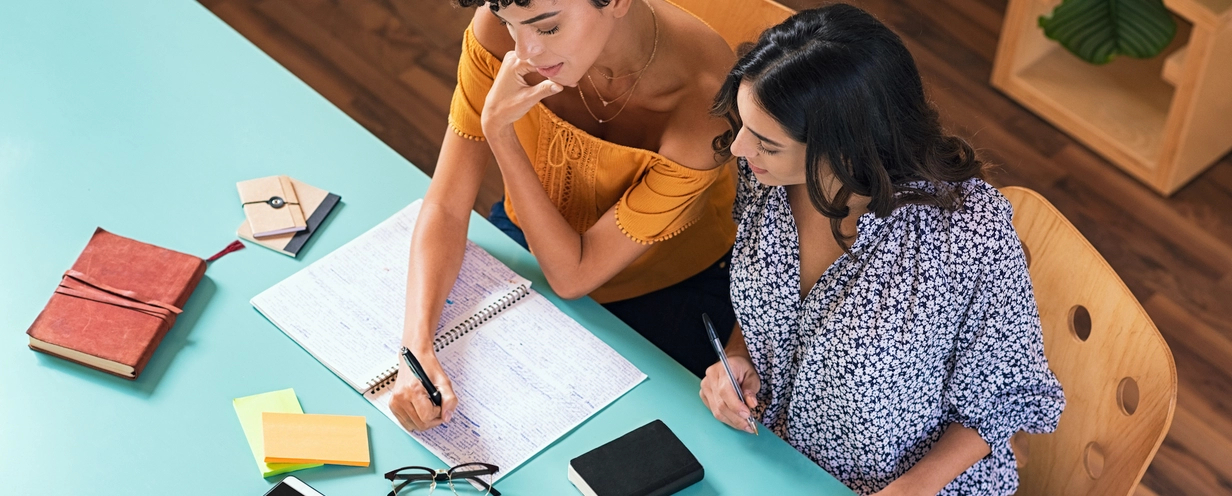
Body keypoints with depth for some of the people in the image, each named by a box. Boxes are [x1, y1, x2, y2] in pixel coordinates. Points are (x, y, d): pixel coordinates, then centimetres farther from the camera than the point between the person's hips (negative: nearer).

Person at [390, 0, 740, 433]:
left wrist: (499, 130, -35)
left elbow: (572, 275, -27)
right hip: (530, 238, 3)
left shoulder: (706, 94, -36)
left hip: (668, 290, -3)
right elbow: (447, 208, -20)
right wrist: (417, 346, -36)